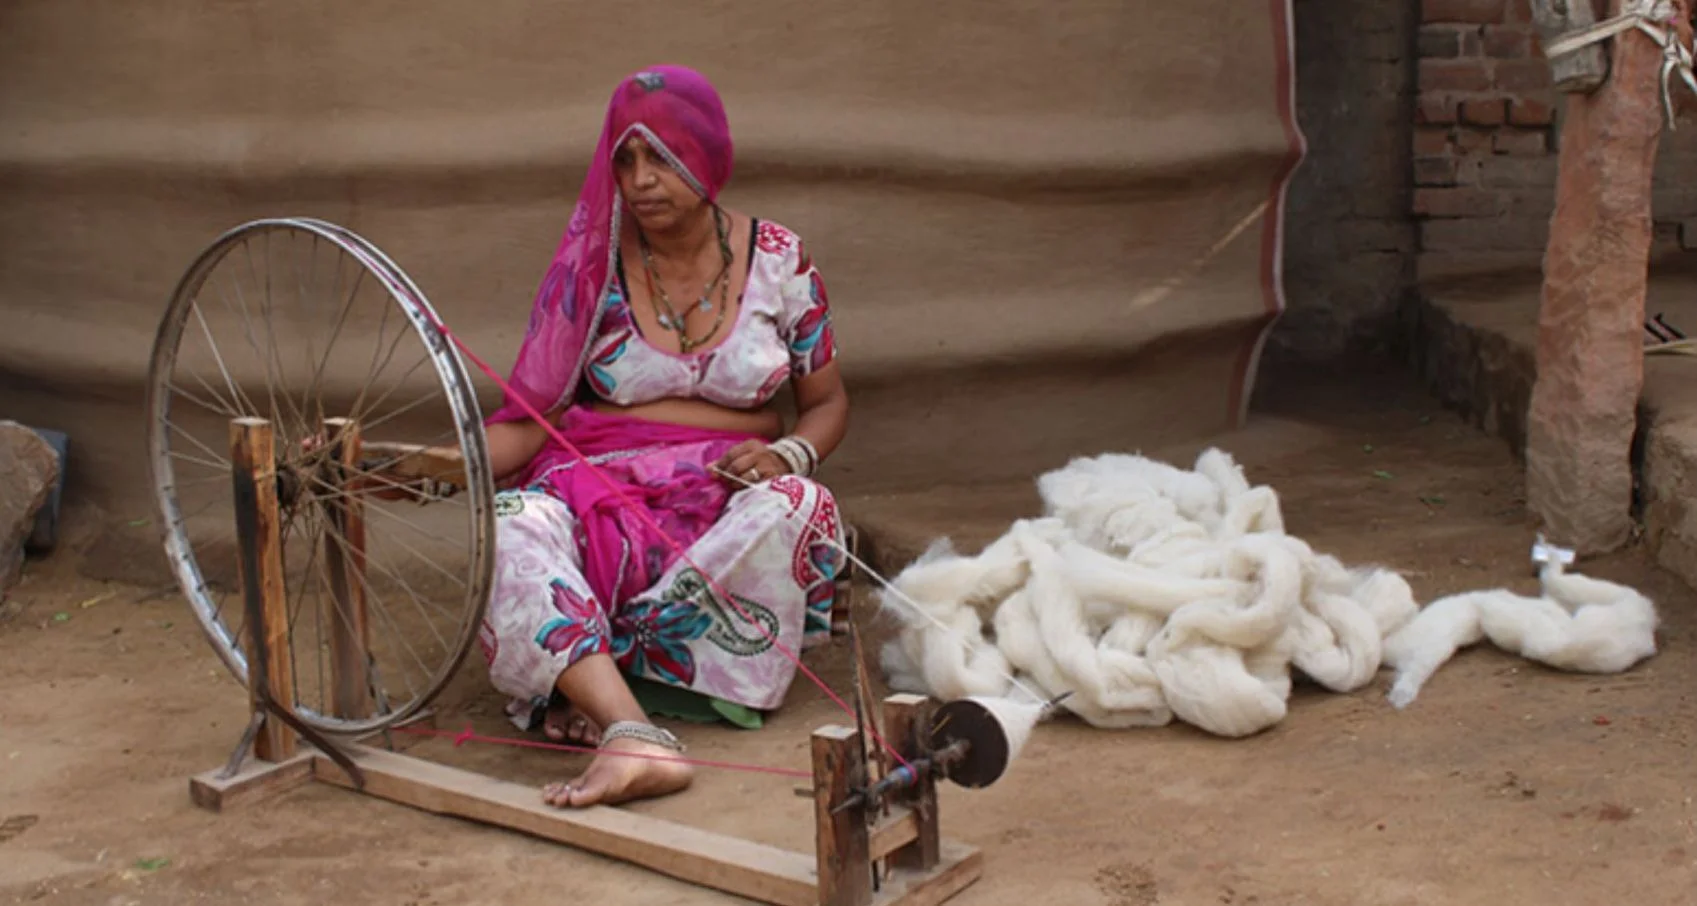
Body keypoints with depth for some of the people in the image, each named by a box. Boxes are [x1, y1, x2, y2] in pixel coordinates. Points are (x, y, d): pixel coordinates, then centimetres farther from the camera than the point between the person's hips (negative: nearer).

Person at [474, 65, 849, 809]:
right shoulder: (591, 264, 2)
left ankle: (590, 683, -28)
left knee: (792, 507, -36)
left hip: (726, 492, 1)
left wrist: (786, 453, -12)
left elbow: (827, 402, 11)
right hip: (601, 485, 0)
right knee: (512, 528, -35)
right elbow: (528, 418, -1)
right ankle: (638, 738, -53)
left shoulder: (778, 261, 4)